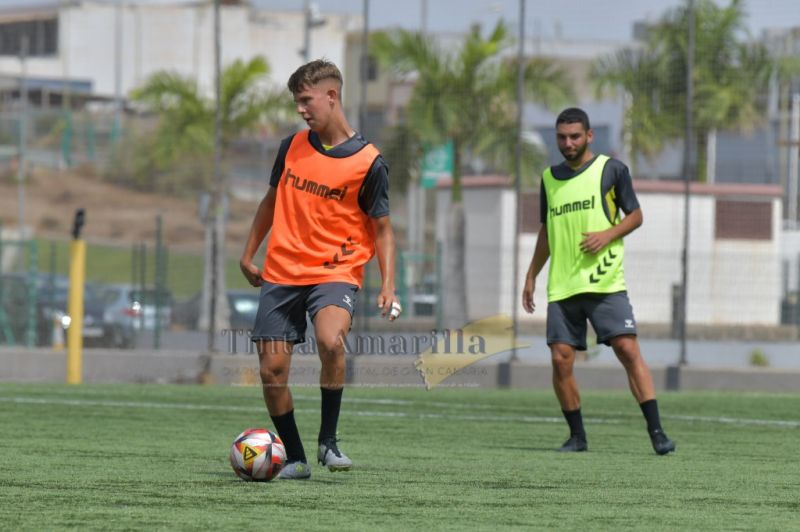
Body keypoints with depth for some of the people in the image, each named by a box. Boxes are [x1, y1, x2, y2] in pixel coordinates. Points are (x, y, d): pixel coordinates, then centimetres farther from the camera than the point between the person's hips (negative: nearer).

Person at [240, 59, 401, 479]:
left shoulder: (368, 162, -6)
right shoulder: (292, 147, 6)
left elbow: (382, 228, 0)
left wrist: (387, 285, -11)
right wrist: (248, 255, 20)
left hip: (335, 272, -4)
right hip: (280, 274, 4)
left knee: (330, 340, -32)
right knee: (271, 369, -2)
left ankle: (328, 440, -16)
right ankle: (295, 458, 15)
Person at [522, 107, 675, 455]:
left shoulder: (611, 169, 2)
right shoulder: (550, 178, 14)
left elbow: (635, 215, 6)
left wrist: (608, 234, -12)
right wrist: (531, 276, 22)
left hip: (605, 283, -4)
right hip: (562, 287, 4)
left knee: (628, 350, -13)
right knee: (560, 359, -4)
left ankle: (656, 431, -14)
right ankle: (577, 436, 10)